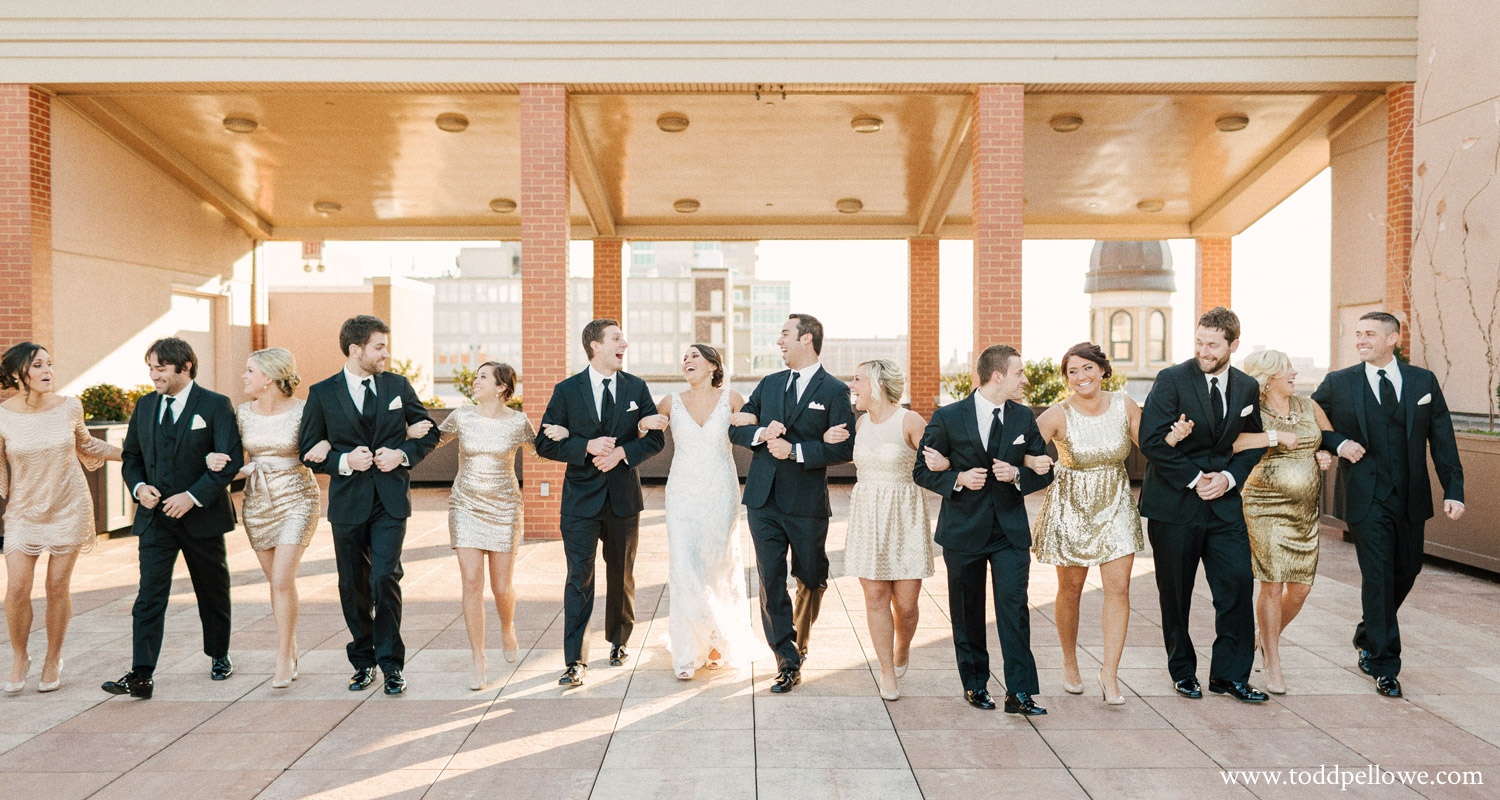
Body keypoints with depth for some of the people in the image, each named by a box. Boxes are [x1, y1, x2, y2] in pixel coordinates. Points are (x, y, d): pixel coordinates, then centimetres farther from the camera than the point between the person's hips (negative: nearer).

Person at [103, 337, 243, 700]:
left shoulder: (215, 405, -7)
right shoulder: (144, 406, 9)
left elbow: (231, 460, -13)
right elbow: (131, 456, 16)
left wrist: (193, 496, -20)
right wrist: (139, 487, -5)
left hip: (201, 516, -3)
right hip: (155, 516, 3)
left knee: (213, 591, 11)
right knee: (149, 594, -5)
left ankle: (220, 656, 29)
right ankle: (141, 675, -5)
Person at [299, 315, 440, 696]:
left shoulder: (397, 385, 5)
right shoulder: (322, 393, 1)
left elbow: (429, 432, 10)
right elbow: (309, 451, 3)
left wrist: (402, 454, -7)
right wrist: (344, 461, -15)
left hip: (391, 500, 0)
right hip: (348, 503, 1)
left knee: (385, 577, -11)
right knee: (353, 586, 9)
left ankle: (391, 664, 3)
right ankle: (363, 661, 27)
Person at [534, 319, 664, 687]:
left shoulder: (637, 388, 4)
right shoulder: (567, 390, -1)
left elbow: (655, 438, 4)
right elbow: (545, 443, -4)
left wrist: (622, 452, -14)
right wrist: (587, 446, -18)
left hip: (624, 495, 2)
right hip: (582, 496, -2)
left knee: (621, 575, 14)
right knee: (579, 577, -5)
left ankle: (619, 641, 35)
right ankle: (575, 662, 0)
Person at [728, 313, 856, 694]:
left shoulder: (834, 391, -4)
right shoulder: (769, 384, 12)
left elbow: (844, 448, -12)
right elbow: (736, 429, 12)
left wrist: (795, 451, -18)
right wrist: (762, 433, -9)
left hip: (807, 505, -3)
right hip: (764, 501, 3)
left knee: (811, 580, 13)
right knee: (771, 583, 0)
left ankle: (800, 644, 39)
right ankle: (787, 663, 9)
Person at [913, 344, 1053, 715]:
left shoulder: (1025, 418, 5)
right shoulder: (947, 417, -6)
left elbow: (1044, 471, 9)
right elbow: (922, 471, -2)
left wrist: (1017, 475, -12)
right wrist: (958, 479, -19)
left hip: (1011, 530, 2)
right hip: (963, 530, -1)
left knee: (1014, 606, -7)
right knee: (967, 613, 9)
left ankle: (1019, 692, 1)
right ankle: (974, 684, 26)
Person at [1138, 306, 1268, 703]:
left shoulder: (1248, 387, 7)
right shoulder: (1171, 380, -8)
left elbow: (1254, 443, 13)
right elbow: (1152, 440, -13)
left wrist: (1229, 476, -5)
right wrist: (1194, 478, -13)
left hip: (1223, 503, 4)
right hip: (1174, 503, -3)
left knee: (1237, 585, -2)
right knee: (1175, 594, 7)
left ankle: (1230, 674, 14)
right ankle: (1183, 671, 25)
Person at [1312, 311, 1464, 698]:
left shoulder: (1424, 381, 5)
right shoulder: (1338, 383, -1)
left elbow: (1442, 440, 5)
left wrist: (1453, 490, -2)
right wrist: (1337, 443, -10)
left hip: (1411, 500, 3)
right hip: (1367, 501, -3)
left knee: (1406, 572, 14)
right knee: (1378, 579, -4)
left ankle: (1367, 637, 38)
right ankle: (1385, 666, 6)